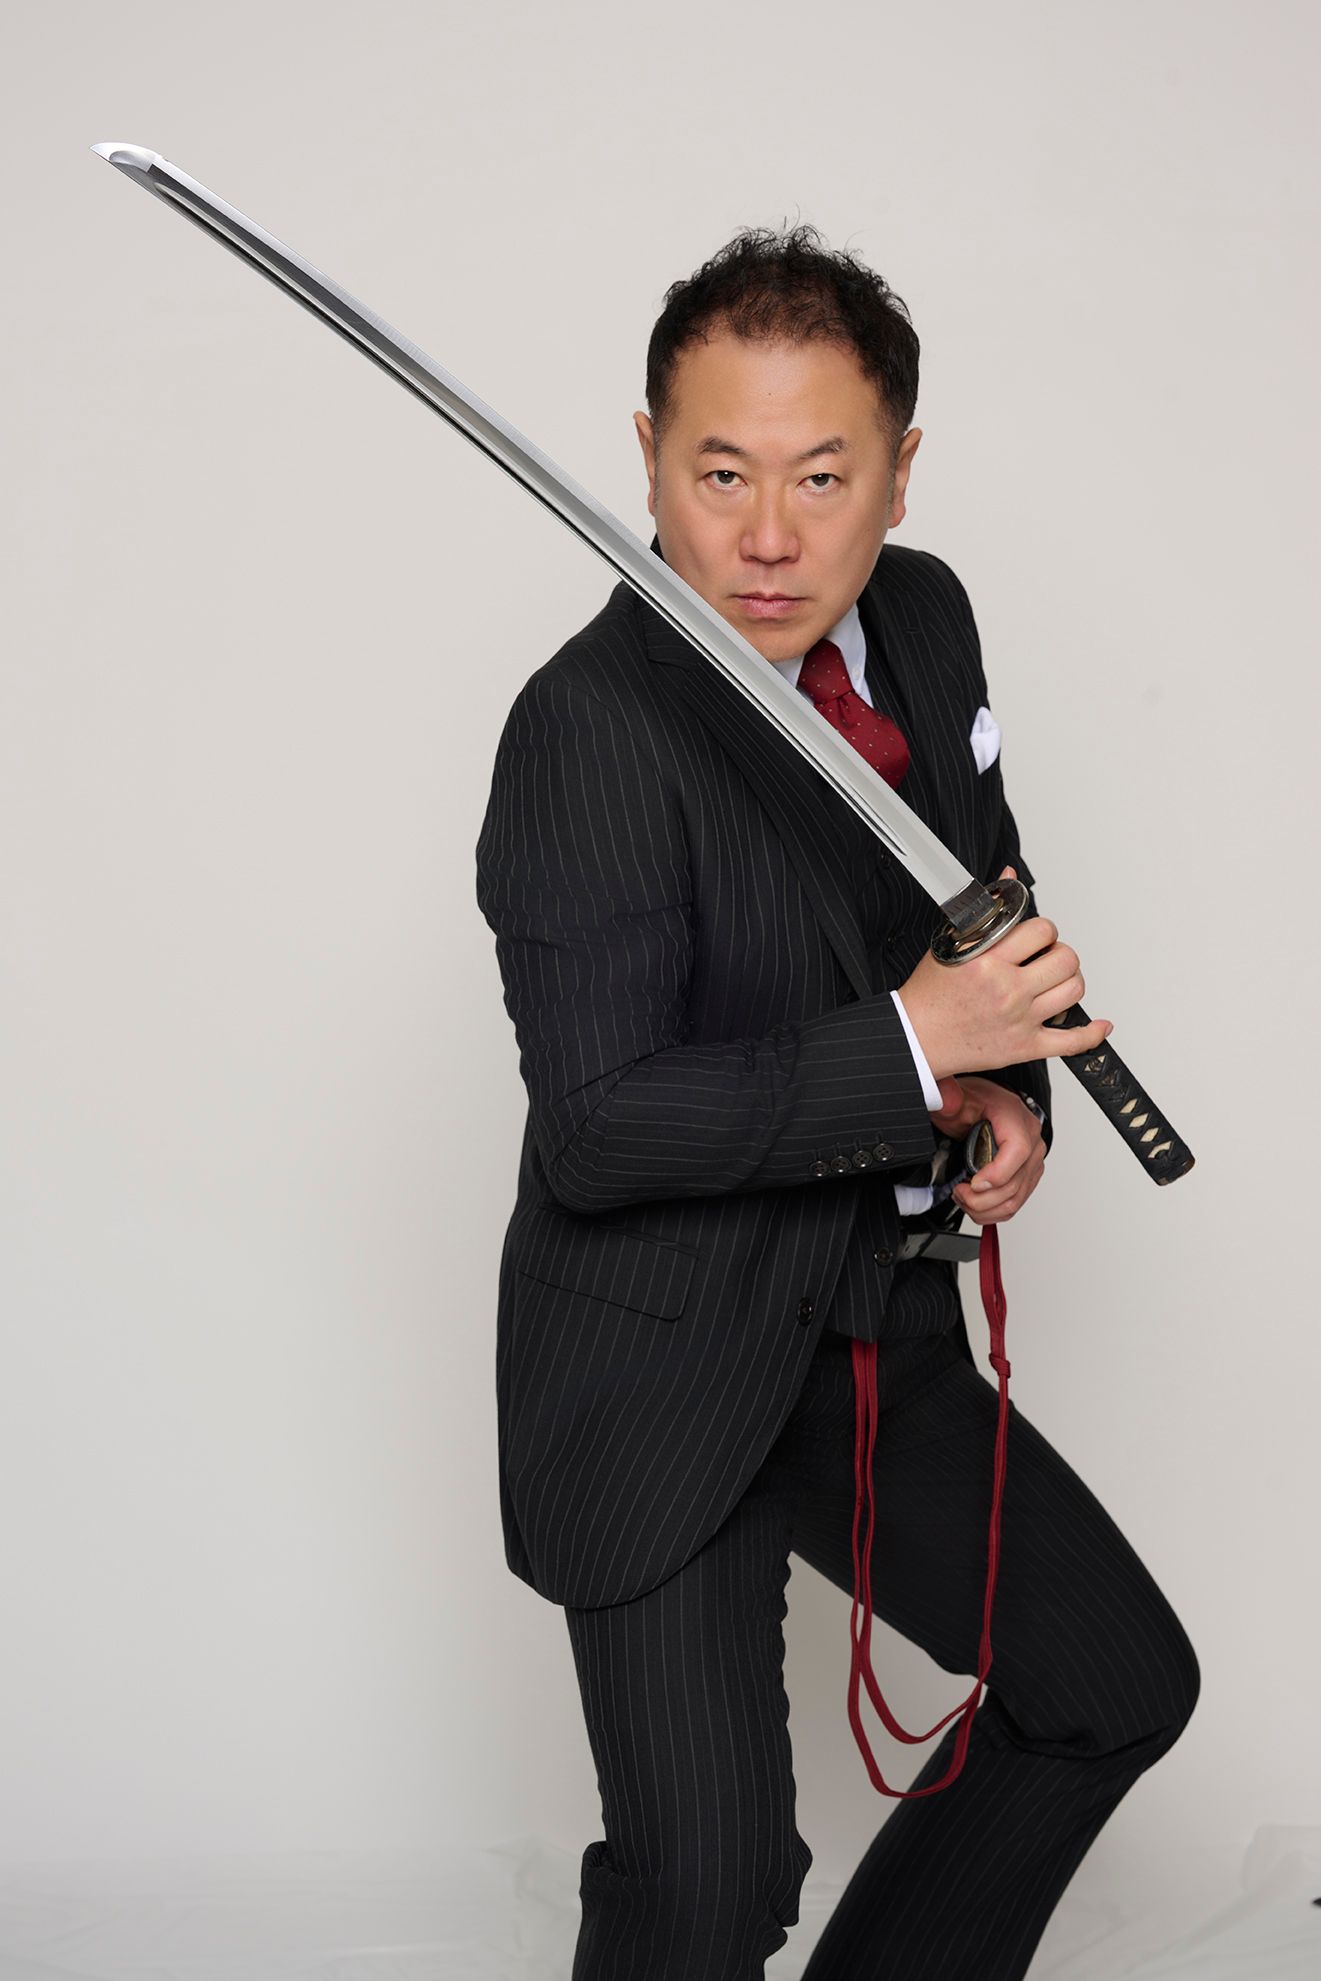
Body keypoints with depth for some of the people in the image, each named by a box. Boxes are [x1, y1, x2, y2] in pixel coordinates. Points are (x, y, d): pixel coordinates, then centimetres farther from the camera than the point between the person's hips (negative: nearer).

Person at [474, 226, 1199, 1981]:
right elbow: (597, 1126, -26)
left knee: (1122, 1686, 13)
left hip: (878, 1338, 7)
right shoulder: (594, 731, -23)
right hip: (660, 1378, -7)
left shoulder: (923, 617, 0)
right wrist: (912, 1049, -30)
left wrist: (1009, 1091, -3)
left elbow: (989, 891, 16)